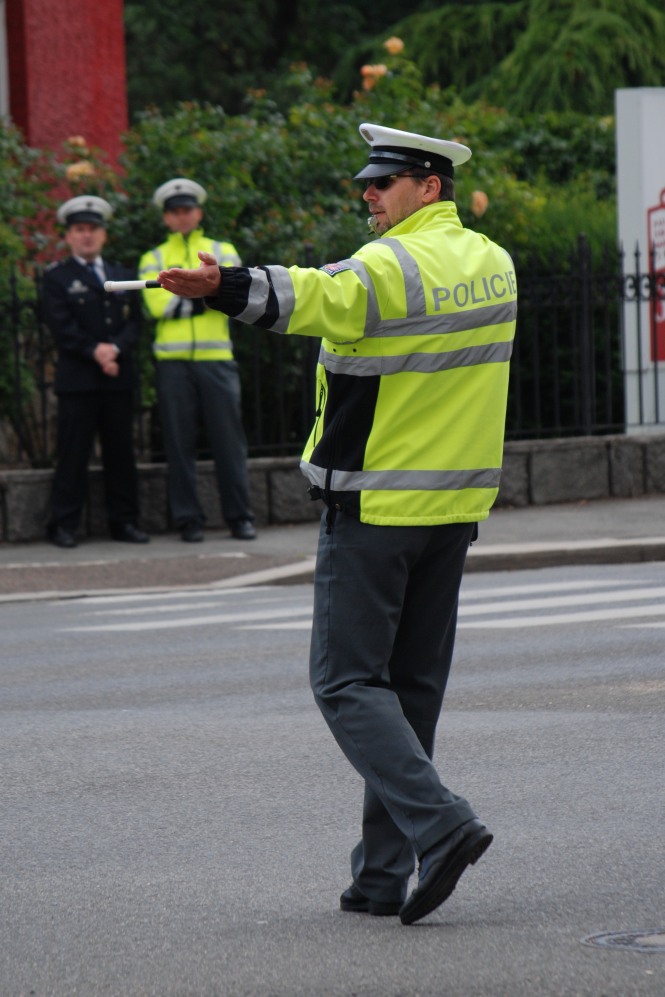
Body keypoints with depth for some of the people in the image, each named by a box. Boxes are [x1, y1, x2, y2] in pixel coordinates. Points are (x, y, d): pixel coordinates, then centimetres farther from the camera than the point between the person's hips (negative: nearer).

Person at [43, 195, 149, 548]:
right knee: (72, 453, -6)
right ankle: (64, 525, -4)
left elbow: (134, 322, 10)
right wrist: (94, 351, -15)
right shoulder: (56, 278, 7)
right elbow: (61, 326, -5)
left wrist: (115, 348, -9)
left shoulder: (123, 277, 20)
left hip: (119, 378, 4)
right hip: (77, 380, -4)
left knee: (121, 453, 4)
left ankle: (124, 522, 9)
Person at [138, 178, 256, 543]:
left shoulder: (222, 251, 14)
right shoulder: (153, 259, 12)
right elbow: (157, 303, -5)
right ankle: (188, 519, 6)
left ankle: (239, 516, 6)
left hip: (216, 358, 0)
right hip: (173, 361, 0)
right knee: (179, 442, 0)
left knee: (228, 438, 0)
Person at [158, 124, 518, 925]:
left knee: (347, 680, -1)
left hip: (373, 507, -7)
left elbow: (314, 298, -36)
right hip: (455, 506, 8)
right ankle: (382, 874, 14)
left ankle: (438, 823, -17)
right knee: (413, 685, 11)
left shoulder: (392, 267, -17)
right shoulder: (494, 264, 9)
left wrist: (222, 285, -50)